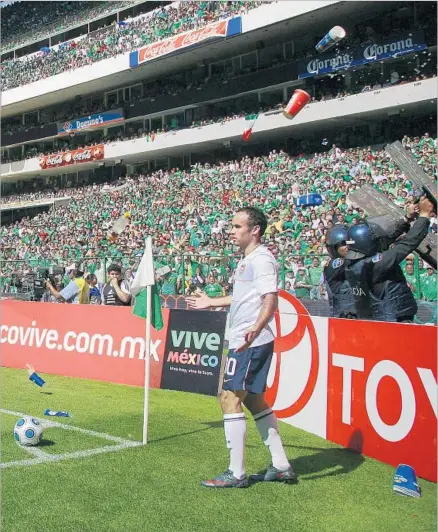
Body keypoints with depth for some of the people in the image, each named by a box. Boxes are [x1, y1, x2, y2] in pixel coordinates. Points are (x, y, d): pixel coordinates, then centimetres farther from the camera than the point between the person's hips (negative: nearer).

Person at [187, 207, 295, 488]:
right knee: (254, 399, 14)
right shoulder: (248, 259, 17)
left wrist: (255, 329, -42)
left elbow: (271, 299, -25)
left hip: (251, 342, -11)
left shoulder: (262, 259, -13)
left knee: (230, 398, -8)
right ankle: (281, 466, 21)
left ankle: (236, 473, 0)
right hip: (244, 341, 11)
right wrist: (211, 302, 41)